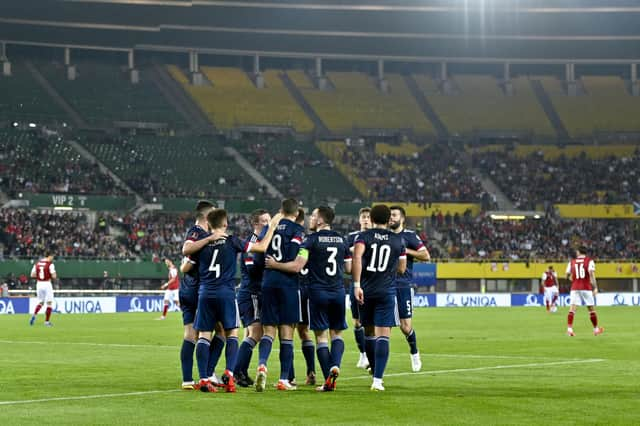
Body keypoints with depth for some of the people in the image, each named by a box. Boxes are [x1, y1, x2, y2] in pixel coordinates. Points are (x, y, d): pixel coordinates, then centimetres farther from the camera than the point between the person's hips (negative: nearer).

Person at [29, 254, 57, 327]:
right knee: (49, 302, 4)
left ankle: (34, 315, -7)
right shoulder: (50, 264, -10)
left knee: (40, 302, 18)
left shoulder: (37, 263, 6)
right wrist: (55, 276, 8)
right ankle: (47, 321, 1)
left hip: (39, 284, 5)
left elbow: (32, 275, 6)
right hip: (47, 284, -5)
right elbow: (54, 276, -14)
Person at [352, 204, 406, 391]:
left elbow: (357, 257, -18)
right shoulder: (398, 240, 6)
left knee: (369, 332, 18)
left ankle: (376, 373, 30)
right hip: (387, 292, -1)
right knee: (383, 335, -5)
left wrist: (357, 285, -20)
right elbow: (401, 269, 14)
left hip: (366, 291, 1)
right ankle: (377, 379, -17)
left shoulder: (363, 236, 1)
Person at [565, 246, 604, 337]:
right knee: (591, 308, 10)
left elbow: (567, 275, 10)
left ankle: (569, 329, -20)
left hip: (575, 288, 1)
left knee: (572, 308, -5)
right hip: (586, 288, -1)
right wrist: (595, 287, -14)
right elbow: (591, 274, -12)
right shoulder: (589, 261, 1)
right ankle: (596, 329, 19)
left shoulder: (572, 262, 8)